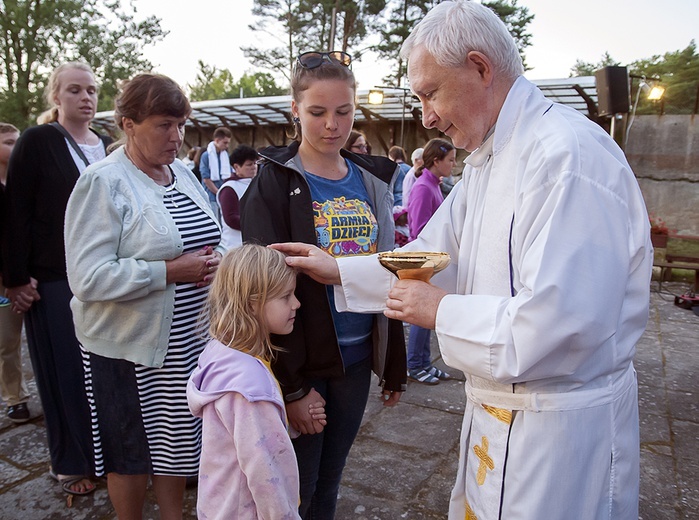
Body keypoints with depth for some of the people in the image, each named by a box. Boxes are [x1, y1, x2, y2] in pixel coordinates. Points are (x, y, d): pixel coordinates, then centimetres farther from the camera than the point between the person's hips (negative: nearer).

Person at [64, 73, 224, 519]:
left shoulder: (184, 174, 8)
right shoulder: (103, 183, -14)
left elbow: (205, 240, 19)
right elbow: (88, 278, -22)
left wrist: (212, 261, -3)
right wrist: (170, 271, -22)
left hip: (186, 341, 6)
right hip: (129, 348, -6)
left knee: (175, 439, 20)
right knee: (133, 452, 13)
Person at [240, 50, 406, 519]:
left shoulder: (373, 180, 6)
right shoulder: (275, 183, -9)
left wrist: (394, 365, 8)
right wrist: (291, 384, -16)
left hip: (356, 359, 5)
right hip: (300, 362, -4)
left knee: (329, 482, 19)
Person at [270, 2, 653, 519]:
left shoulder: (568, 153, -24)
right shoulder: (485, 160, 8)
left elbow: (557, 324, -31)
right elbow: (430, 258, 14)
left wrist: (443, 312, -18)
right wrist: (338, 270, 7)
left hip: (562, 424, -8)